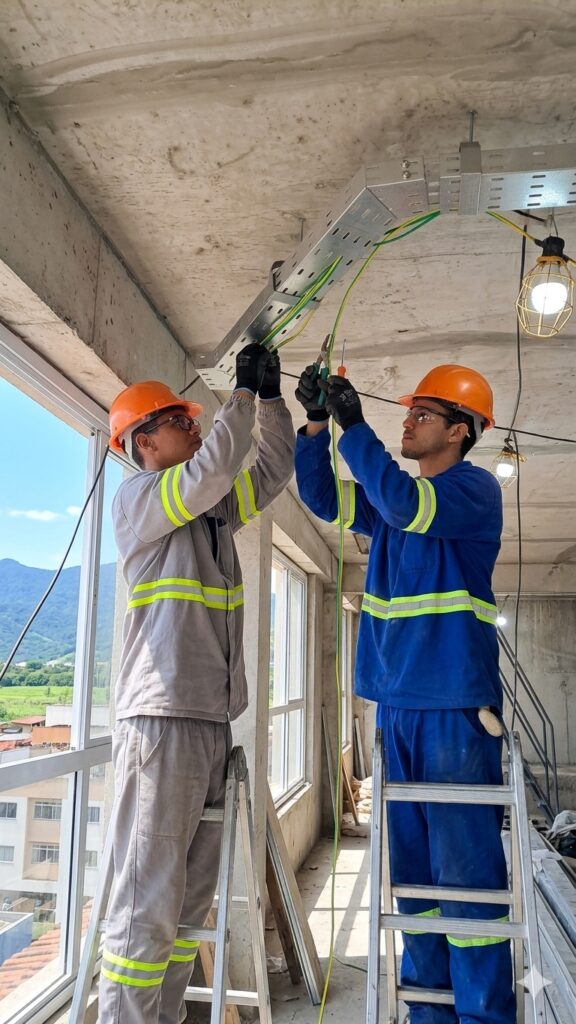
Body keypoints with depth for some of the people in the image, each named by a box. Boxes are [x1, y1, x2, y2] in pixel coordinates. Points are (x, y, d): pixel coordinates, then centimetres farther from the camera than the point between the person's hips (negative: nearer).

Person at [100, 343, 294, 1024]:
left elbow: (272, 471, 23)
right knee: (149, 901, -7)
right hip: (161, 719, -8)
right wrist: (244, 390, -4)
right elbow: (215, 465, -18)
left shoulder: (212, 510, 19)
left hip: (213, 721, 8)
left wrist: (271, 396, 15)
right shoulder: (137, 497, -3)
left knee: (191, 897, 12)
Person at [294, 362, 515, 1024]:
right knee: (412, 868, 14)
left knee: (466, 870, -3)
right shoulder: (391, 501, 16)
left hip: (457, 708, -7)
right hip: (397, 707, 7)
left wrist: (352, 424, -15)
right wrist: (315, 423, 3)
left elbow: (405, 504, -22)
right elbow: (322, 498, 14)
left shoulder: (476, 490, -5)